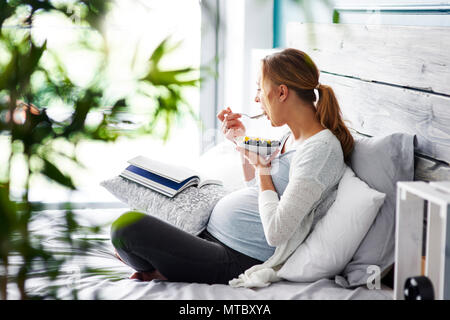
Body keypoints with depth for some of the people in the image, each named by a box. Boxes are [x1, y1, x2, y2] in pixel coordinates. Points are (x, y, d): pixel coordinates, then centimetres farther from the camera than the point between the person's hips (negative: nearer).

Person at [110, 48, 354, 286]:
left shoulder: (321, 148, -19)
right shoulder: (292, 137, 11)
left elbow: (276, 232, -25)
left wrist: (262, 167, -12)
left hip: (237, 261, -11)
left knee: (126, 226, -21)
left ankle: (163, 272, 5)